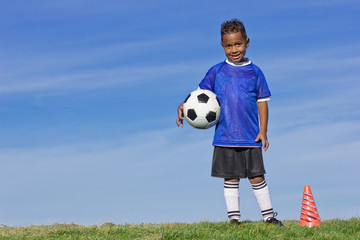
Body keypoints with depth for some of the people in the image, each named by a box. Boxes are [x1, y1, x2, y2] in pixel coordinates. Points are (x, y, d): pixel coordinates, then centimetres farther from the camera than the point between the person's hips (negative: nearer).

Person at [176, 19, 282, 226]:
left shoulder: (254, 72, 2)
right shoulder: (216, 71, 3)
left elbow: (262, 102, 5)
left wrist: (263, 131, -1)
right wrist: (184, 106, -12)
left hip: (251, 137, -1)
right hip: (225, 137, 1)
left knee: (256, 176, 4)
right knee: (231, 178, 6)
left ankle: (269, 215, 15)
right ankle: (234, 219, 15)